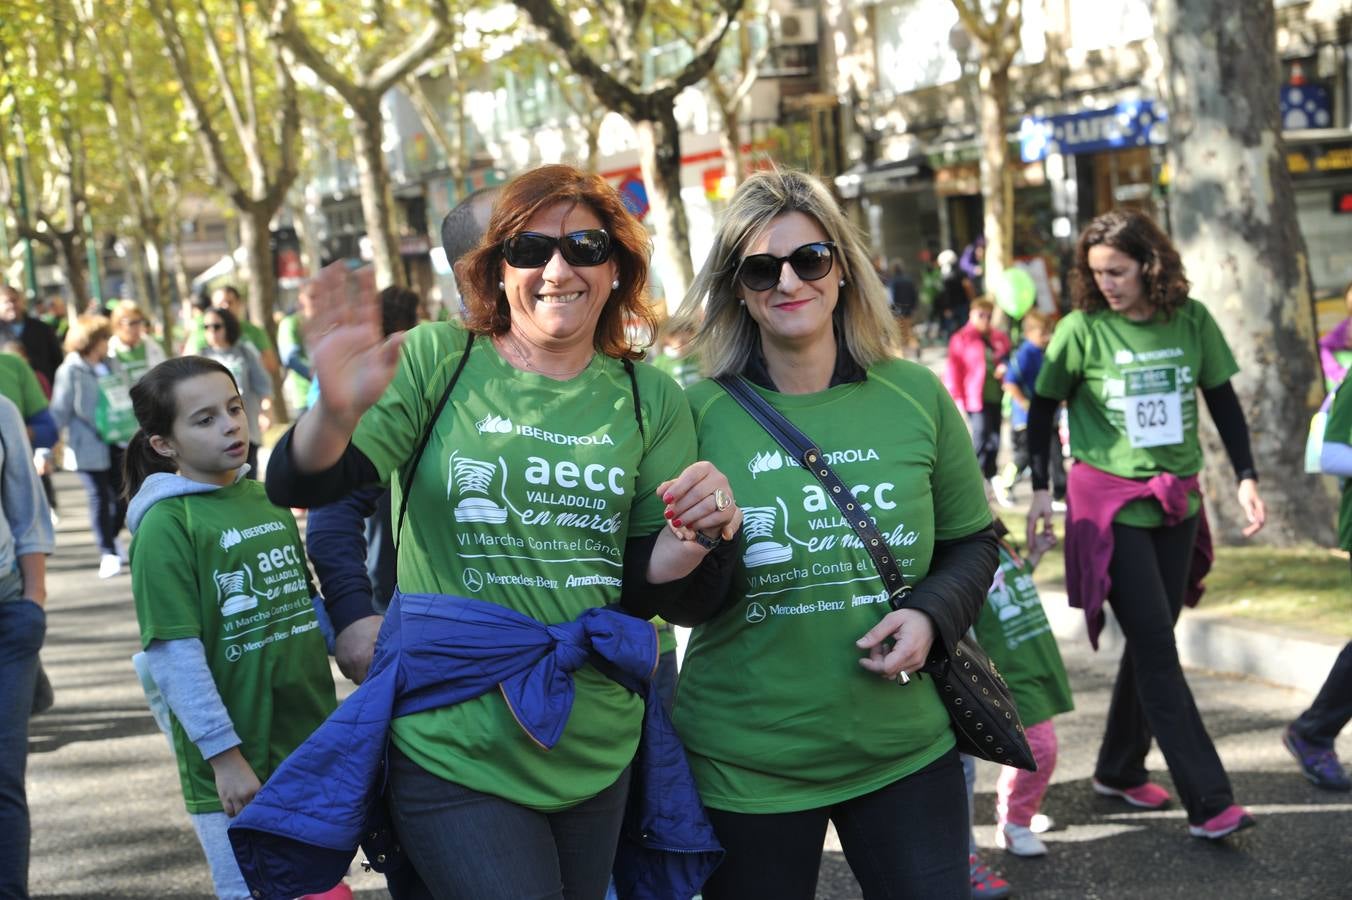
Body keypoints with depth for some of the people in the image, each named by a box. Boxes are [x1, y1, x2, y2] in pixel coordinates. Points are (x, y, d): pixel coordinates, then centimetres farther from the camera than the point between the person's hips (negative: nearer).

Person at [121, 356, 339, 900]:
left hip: (310, 747, 6)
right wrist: (223, 754, -18)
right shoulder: (166, 525, -13)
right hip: (236, 769, -6)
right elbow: (173, 655, -16)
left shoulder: (267, 500, 8)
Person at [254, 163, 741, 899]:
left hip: (598, 750, 4)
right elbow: (300, 486, -13)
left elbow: (643, 589, 5)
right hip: (455, 748, -4)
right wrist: (336, 410, -34)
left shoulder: (649, 400, 4)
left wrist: (700, 535, -16)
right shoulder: (439, 360, -4)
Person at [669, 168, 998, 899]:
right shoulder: (700, 412, -7)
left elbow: (972, 542, 10)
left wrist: (932, 618, -9)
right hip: (745, 768, -2)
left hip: (907, 750, 2)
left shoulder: (915, 396, -1)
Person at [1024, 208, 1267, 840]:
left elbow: (1222, 400, 8)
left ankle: (1119, 769, 28)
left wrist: (1245, 477, 3)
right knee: (1155, 645, -8)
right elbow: (1043, 407, 2)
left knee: (1152, 642, 11)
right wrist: (1041, 488, 0)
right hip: (1109, 502, -4)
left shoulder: (1191, 321, -1)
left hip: (1176, 501, 4)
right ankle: (1208, 801, -10)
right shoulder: (1082, 329, -9)